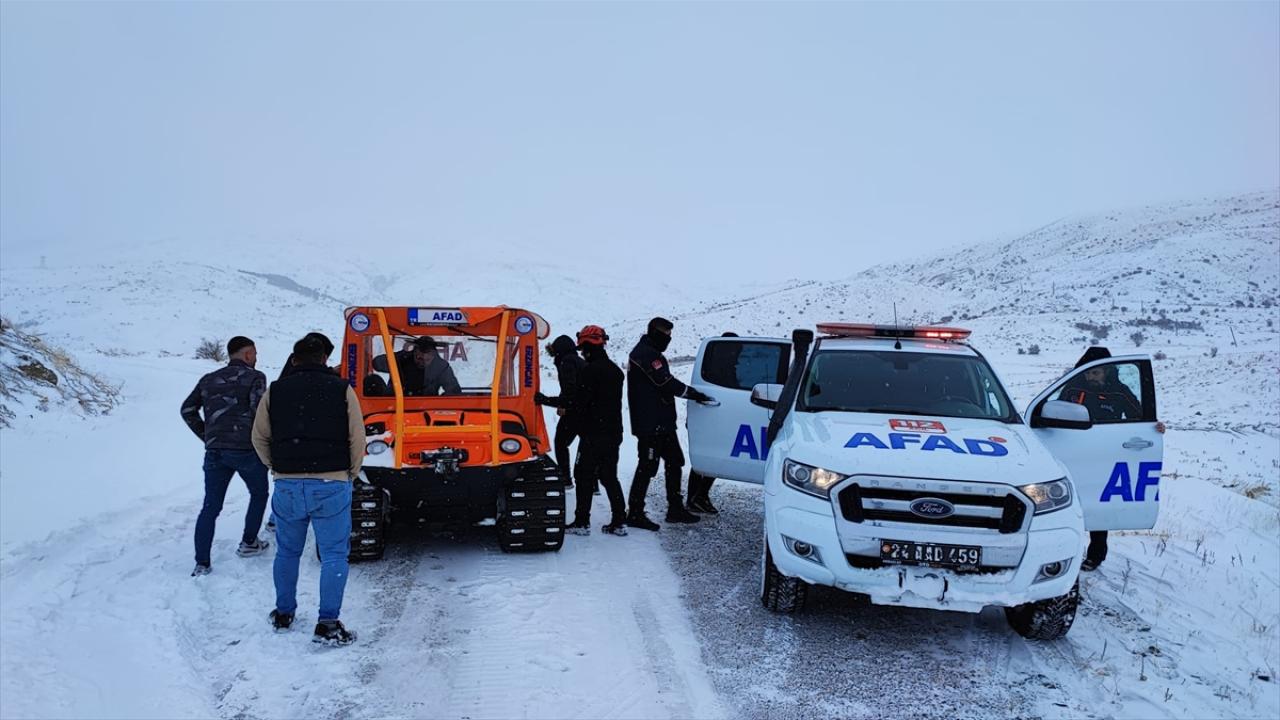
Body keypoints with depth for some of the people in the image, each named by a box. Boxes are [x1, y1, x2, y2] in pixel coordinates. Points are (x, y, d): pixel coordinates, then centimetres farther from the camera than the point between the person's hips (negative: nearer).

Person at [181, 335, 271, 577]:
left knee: (210, 507, 7)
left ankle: (201, 563, 1)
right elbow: (259, 410, -14)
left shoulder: (208, 380, 16)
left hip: (214, 451, 4)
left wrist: (207, 437, 17)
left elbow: (188, 410, 12)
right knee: (259, 494, 21)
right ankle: (248, 543, 25)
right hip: (246, 450, -4)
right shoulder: (254, 377, -1)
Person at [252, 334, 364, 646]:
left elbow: (259, 438, 10)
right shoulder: (342, 390, -2)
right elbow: (357, 438, -3)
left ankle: (283, 614, 29)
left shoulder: (275, 391, 5)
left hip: (287, 485, 3)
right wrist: (350, 473, 10)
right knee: (334, 555, 3)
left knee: (287, 551, 19)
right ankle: (328, 624, -1)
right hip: (331, 485, -3)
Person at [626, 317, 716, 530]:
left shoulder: (649, 353, 20)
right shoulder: (646, 354, -14)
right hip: (650, 425, -11)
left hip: (661, 423, 11)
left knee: (674, 463, 15)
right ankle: (635, 514, 0)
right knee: (647, 467, -6)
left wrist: (693, 394, 10)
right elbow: (666, 383, -20)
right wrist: (695, 395, -13)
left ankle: (676, 509, 23)